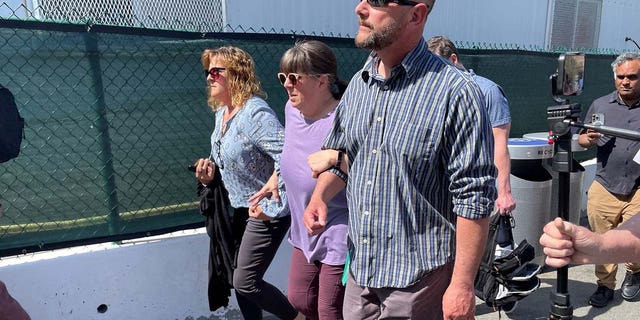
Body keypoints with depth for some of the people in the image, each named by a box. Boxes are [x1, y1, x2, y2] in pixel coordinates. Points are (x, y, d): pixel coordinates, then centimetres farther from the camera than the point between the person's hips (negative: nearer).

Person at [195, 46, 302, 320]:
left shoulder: (255, 114, -23)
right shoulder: (222, 112, 6)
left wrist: (271, 208, -28)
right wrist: (210, 167, 0)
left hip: (266, 210, -9)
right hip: (240, 208, 9)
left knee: (245, 282, -5)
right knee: (238, 277, 17)